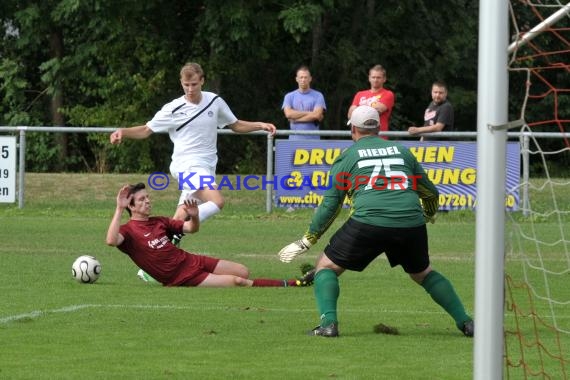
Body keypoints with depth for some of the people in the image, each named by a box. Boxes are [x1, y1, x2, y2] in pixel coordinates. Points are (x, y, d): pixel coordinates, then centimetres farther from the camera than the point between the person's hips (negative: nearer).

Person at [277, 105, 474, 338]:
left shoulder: (346, 157, 15)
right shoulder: (401, 151, 23)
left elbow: (330, 205, 11)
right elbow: (431, 192, 31)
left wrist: (307, 241, 20)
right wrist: (429, 215, 53)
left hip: (369, 222, -3)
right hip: (411, 225, 3)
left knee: (326, 266, 13)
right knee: (423, 273, 27)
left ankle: (328, 322, -7)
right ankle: (464, 322, 18)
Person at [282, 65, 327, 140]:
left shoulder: (318, 96, 5)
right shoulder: (289, 96, 10)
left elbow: (317, 115, -9)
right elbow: (288, 114, -6)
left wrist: (295, 119, -6)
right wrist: (309, 113, -8)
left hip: (313, 139, -1)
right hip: (295, 139, 1)